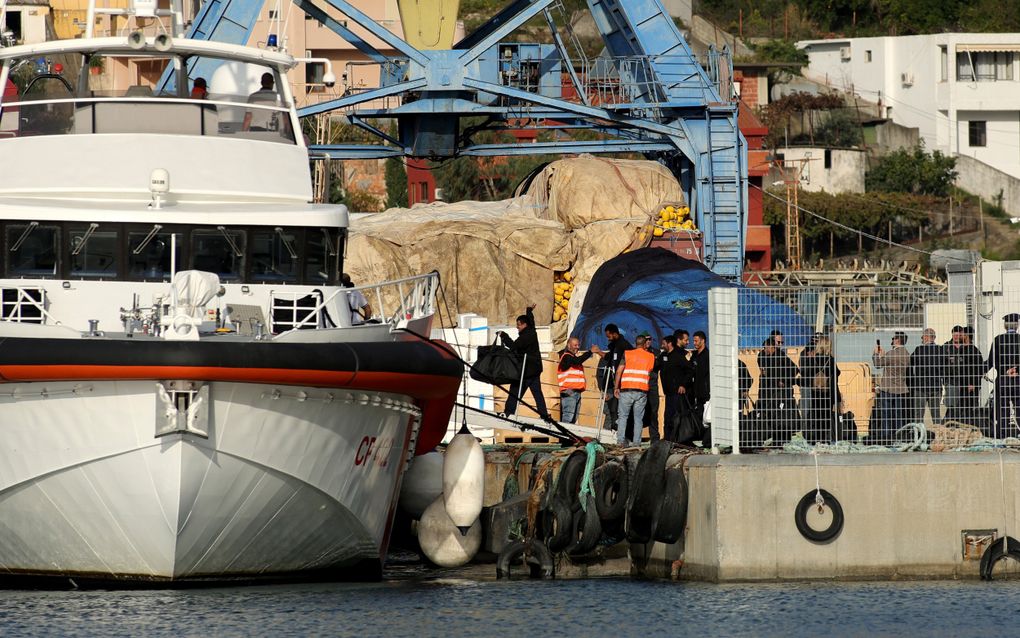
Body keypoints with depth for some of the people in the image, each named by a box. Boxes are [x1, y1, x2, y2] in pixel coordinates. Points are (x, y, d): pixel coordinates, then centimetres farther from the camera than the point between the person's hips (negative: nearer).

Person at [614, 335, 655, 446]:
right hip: (642, 391, 1)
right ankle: (636, 442, -2)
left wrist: (616, 387, 5)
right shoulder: (651, 357, 9)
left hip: (627, 390, -1)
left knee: (623, 416, 5)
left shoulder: (627, 354, 4)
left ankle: (621, 440, -5)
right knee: (638, 418, 4)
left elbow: (619, 371, 0)